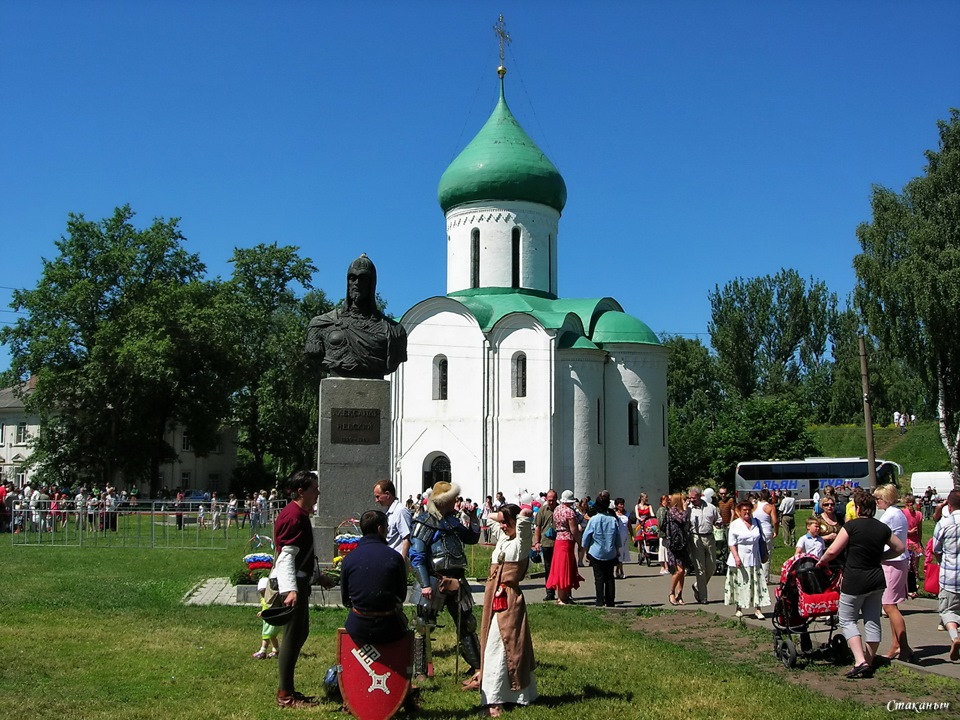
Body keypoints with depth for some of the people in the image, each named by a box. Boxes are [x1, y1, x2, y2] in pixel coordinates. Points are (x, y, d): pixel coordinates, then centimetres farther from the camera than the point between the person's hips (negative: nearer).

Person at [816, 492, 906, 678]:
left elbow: (833, 551, -14)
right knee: (872, 621, 12)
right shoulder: (882, 528, 4)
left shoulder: (852, 526, -13)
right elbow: (899, 547, 17)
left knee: (847, 620, 3)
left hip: (855, 581, -6)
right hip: (877, 579, 6)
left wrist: (822, 561, 4)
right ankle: (869, 663, 18)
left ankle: (860, 661, -10)